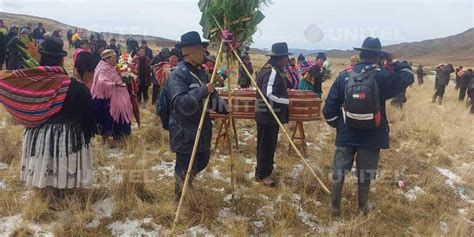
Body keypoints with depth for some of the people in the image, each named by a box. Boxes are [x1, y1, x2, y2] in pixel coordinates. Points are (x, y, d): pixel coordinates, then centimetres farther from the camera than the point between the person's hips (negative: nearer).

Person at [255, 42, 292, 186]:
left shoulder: (273, 70, 12)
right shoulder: (272, 72, -21)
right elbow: (269, 95, -28)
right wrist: (287, 101, -19)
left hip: (271, 114, 10)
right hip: (268, 115, -10)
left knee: (270, 144, 20)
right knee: (266, 145, 0)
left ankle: (267, 169, 34)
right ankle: (262, 175, 11)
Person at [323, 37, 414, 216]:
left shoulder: (344, 77, -6)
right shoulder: (383, 77, -13)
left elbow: (329, 107, -4)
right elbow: (408, 76, 5)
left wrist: (337, 125, 11)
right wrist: (394, 63, 11)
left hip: (346, 135, 1)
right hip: (372, 136, -1)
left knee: (339, 172, 14)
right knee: (365, 174, 15)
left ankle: (335, 207, 25)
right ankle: (363, 207, 31)